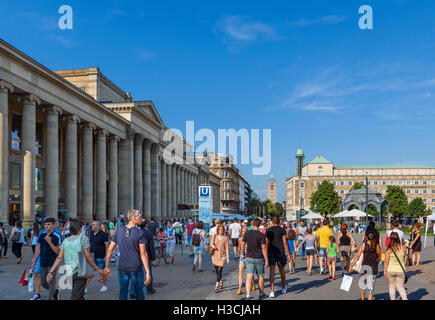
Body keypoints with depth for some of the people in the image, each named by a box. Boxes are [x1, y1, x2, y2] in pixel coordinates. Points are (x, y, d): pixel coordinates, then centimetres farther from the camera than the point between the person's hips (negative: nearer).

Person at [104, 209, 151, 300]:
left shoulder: (118, 232, 1)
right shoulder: (139, 233, -12)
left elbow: (109, 250, 2)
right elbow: (143, 254, -17)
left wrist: (107, 266, 11)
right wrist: (147, 272, -16)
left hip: (122, 268, 3)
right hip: (136, 268, -3)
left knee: (123, 293, 11)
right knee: (139, 292, 12)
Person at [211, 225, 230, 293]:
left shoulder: (225, 238, -6)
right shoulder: (215, 237, 5)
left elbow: (227, 248, -5)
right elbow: (211, 243, 15)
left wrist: (227, 257, -9)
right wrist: (212, 245, -9)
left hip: (222, 257, -4)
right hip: (215, 256, 4)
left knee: (219, 271, -11)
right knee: (217, 271, 12)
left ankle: (217, 286, -11)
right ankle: (221, 284, 30)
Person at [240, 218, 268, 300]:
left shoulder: (247, 233, -2)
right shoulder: (261, 235, -11)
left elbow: (242, 245, 3)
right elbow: (264, 248, -14)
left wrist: (243, 255, 19)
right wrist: (267, 260, -10)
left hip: (249, 258, 2)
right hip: (259, 258, -1)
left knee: (249, 277, -3)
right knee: (261, 276, 16)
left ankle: (248, 294, -18)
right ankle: (261, 294, 29)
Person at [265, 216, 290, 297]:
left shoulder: (268, 230, 3)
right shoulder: (282, 230, -2)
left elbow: (266, 243, 0)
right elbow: (285, 243, -8)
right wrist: (288, 254, -4)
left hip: (271, 252, 0)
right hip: (280, 252, 0)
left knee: (271, 272, -5)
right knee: (282, 271, 18)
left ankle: (272, 291, -16)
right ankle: (284, 288, 36)